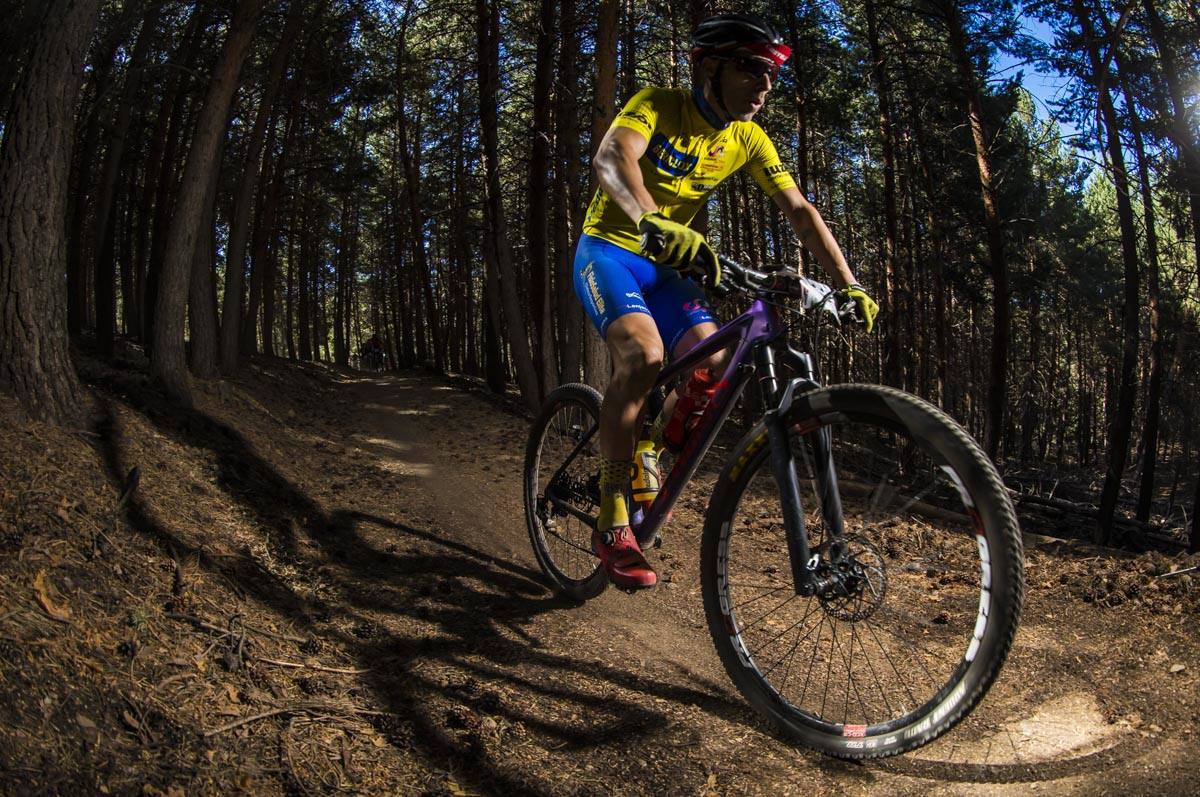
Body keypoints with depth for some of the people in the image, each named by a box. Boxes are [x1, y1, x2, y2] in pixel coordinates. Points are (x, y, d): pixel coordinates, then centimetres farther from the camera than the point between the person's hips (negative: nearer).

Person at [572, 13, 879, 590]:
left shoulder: (749, 141, -1)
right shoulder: (658, 106, -17)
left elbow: (800, 212, -3)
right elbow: (610, 158, -37)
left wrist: (849, 285, -13)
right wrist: (653, 223, -57)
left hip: (665, 264, 6)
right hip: (609, 250, -6)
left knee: (713, 362, -16)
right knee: (644, 354, -32)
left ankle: (645, 449, 14)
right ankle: (611, 525, -22)